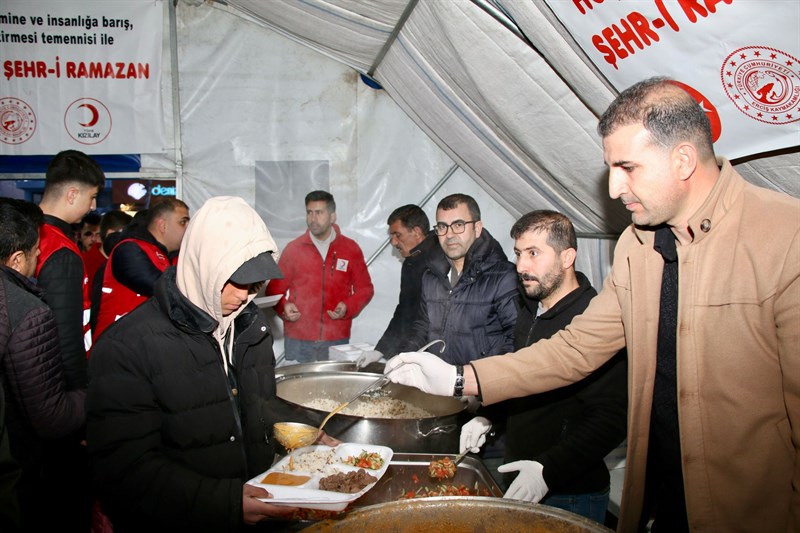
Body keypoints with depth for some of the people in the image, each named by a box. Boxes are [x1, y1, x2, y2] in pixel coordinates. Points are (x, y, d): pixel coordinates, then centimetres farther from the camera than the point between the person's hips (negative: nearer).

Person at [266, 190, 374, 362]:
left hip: (337, 340, 0)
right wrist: (283, 306, -9)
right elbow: (275, 288, 11)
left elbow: (365, 288, 10)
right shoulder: (293, 248, 6)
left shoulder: (350, 248, 6)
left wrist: (348, 307, -7)